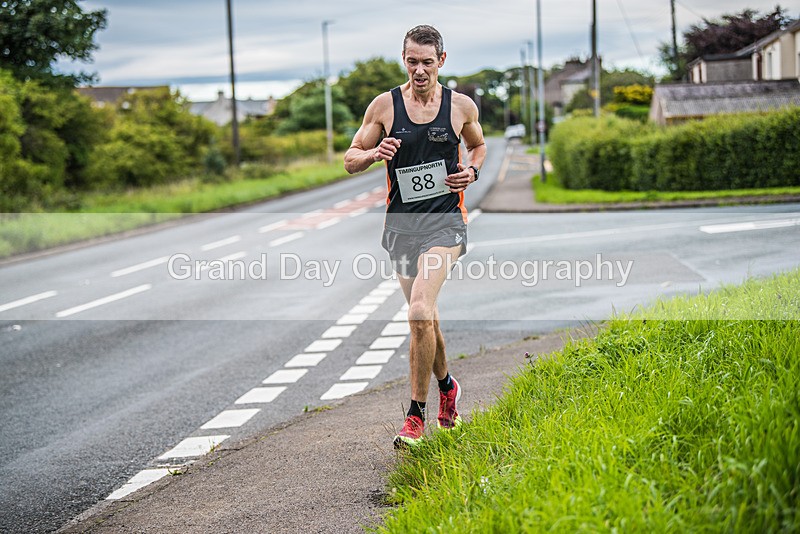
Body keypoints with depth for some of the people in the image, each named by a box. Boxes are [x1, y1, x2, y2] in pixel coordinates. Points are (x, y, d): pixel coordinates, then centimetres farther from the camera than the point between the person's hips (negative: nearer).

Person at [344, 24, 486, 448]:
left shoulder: (462, 106, 2)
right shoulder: (384, 105, 1)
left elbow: (478, 146, 22)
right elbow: (350, 160, 6)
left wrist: (472, 171, 1)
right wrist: (375, 153, -16)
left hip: (445, 220, -3)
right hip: (401, 222, 3)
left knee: (420, 313, -20)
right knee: (424, 318, 12)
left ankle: (416, 414, -10)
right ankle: (447, 386, 39)